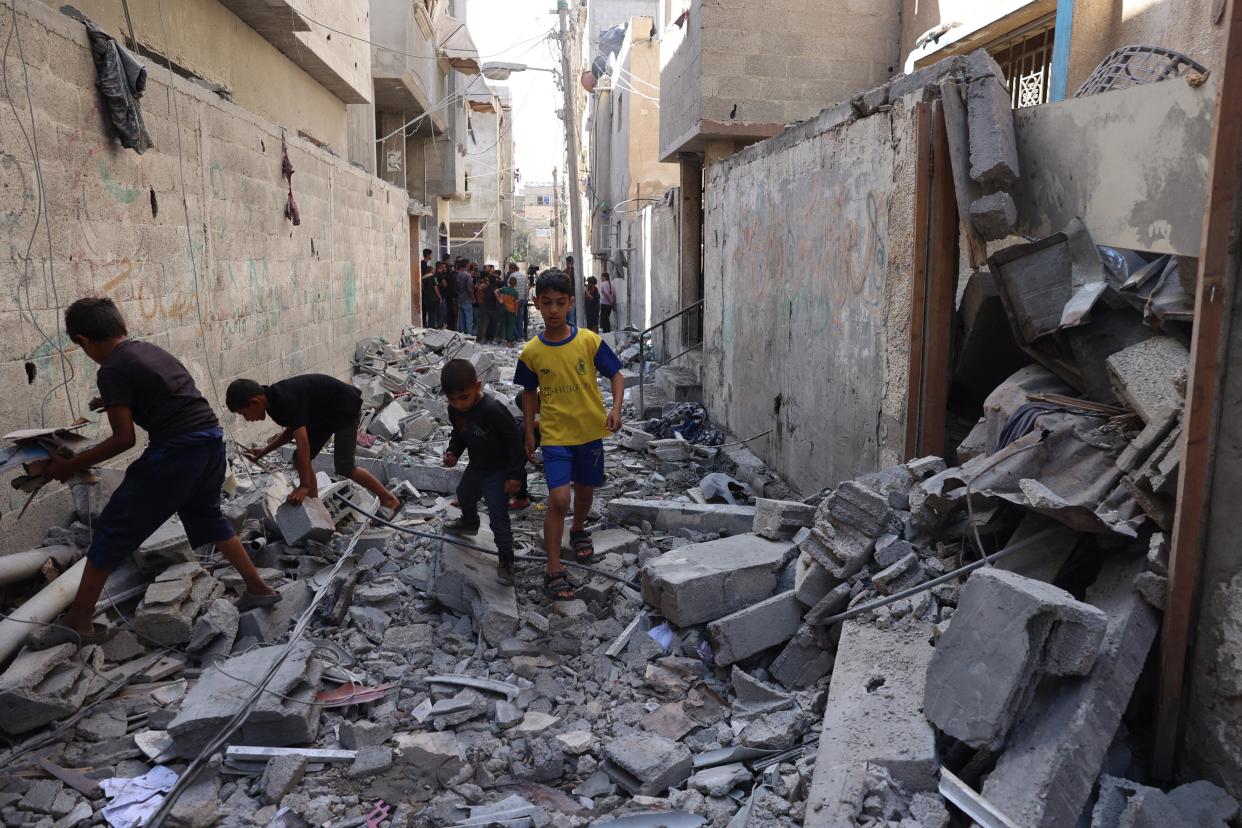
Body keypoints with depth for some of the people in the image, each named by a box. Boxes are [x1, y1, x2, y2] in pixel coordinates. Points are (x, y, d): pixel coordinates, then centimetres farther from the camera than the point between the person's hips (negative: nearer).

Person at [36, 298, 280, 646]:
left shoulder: (111, 370, -6)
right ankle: (258, 588, 28)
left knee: (114, 529, 6)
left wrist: (70, 466, -2)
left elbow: (125, 438, -10)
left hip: (177, 451, -8)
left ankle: (78, 621, 13)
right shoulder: (151, 350, 17)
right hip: (211, 441, 8)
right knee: (206, 517, 27)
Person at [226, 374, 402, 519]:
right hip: (324, 412, 10)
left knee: (344, 468, -13)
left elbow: (303, 443, -35)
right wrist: (264, 452, 6)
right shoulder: (273, 400, -4)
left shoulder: (286, 400, -32)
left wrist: (304, 486, -33)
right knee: (300, 459, 1)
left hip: (345, 408, -10)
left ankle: (390, 500, 0)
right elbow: (293, 430, 13)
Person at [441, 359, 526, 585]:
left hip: (499, 470, -8)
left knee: (498, 515, -10)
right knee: (464, 494, 32)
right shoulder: (455, 410, -12)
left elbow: (514, 441, -28)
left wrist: (515, 474, -25)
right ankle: (469, 523, 63)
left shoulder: (492, 410, -36)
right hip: (476, 466, 9)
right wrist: (453, 452, -11)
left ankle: (506, 560, 5)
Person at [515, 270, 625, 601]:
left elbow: (616, 375, -1)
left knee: (585, 489, 19)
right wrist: (529, 432, 7)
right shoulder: (531, 352, -6)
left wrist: (615, 409, -16)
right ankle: (554, 571, -3)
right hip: (554, 434, -1)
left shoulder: (589, 341, -10)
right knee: (558, 498, -12)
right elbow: (530, 393, 8)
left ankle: (578, 531, 51)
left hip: (590, 430, 2)